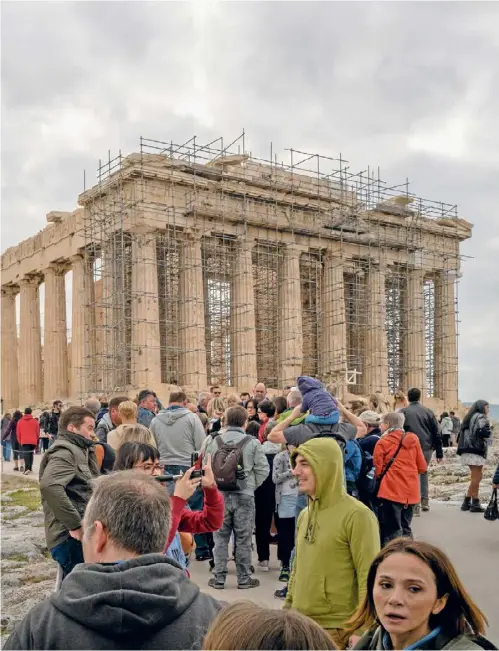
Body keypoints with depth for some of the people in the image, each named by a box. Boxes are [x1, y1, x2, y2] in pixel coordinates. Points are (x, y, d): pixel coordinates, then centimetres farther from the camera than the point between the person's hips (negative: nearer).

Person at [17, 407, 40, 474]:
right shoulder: (35, 421, 2)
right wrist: (36, 440, 22)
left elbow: (18, 433, 7)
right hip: (33, 441, 1)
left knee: (26, 454, -8)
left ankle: (27, 468, -25)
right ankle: (30, 468, 16)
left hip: (24, 442, -1)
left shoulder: (20, 421, 4)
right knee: (31, 454, 14)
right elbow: (38, 432, 6)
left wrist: (20, 441, 19)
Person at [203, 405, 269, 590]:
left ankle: (218, 578, 15)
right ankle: (244, 578, 16)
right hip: (244, 497, -2)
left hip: (219, 496, 2)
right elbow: (263, 470, -6)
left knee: (220, 538, 11)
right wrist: (251, 486, 9)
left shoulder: (214, 443, -1)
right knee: (243, 539, 8)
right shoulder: (252, 443, -7)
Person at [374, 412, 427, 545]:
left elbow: (377, 469, -7)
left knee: (392, 531, 0)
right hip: (410, 492, 5)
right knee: (405, 528, 17)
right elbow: (422, 467, 9)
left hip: (391, 492, -5)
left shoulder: (383, 442, -7)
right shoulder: (413, 440, 5)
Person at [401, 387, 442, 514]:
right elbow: (436, 433, 6)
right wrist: (439, 452, 9)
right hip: (427, 448, 3)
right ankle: (425, 501, 24)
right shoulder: (428, 412, 6)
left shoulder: (403, 412, -2)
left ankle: (416, 505, -4)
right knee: (423, 472, 22)